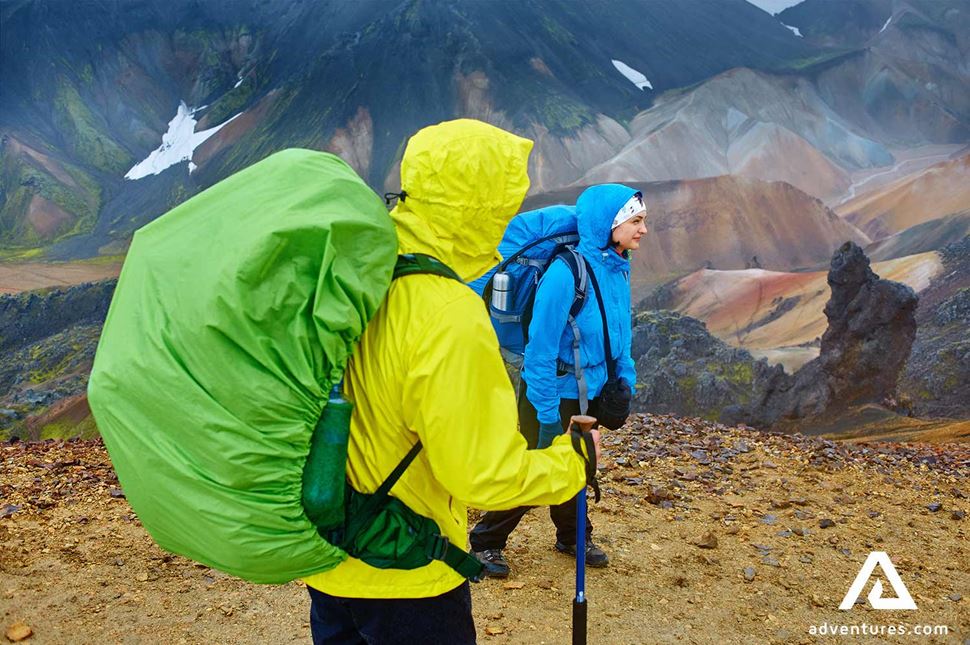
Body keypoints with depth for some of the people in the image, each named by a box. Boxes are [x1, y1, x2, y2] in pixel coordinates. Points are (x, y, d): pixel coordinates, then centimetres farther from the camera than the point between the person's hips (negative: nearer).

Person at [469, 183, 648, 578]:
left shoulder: (618, 269, -1)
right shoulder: (567, 272, -26)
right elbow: (542, 347, -24)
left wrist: (626, 379, 9)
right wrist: (548, 413, -22)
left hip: (589, 391, 7)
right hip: (554, 393, -7)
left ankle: (573, 538, 41)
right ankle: (485, 542, 22)